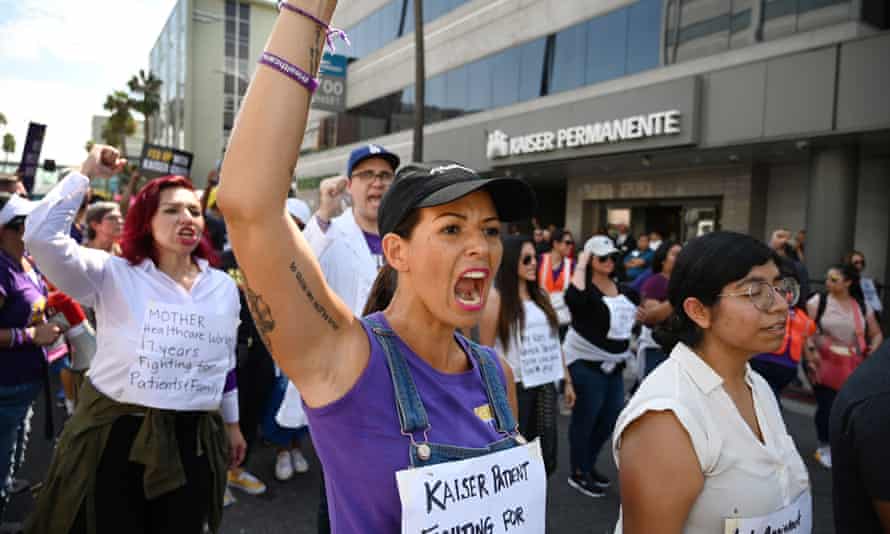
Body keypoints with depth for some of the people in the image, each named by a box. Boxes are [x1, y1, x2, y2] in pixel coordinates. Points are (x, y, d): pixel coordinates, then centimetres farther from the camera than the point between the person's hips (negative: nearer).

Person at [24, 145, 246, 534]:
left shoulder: (224, 287, 5)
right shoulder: (115, 276, -6)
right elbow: (41, 236, -20)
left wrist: (232, 423, 19)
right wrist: (85, 174, -13)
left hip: (192, 441, 3)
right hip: (116, 436, -3)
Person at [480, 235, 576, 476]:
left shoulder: (541, 295, 11)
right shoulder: (496, 297, -8)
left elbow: (554, 341, 15)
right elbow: (486, 349, -8)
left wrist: (567, 380, 14)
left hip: (545, 385, 6)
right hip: (513, 387, -5)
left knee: (546, 456, 8)